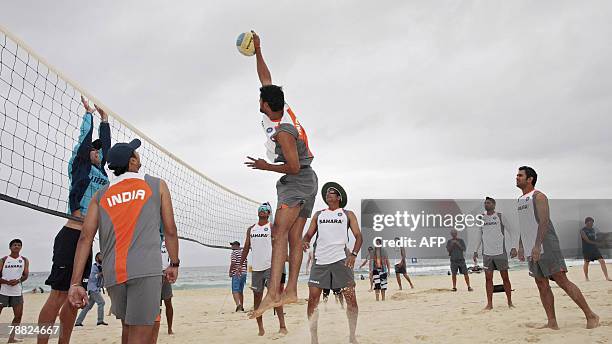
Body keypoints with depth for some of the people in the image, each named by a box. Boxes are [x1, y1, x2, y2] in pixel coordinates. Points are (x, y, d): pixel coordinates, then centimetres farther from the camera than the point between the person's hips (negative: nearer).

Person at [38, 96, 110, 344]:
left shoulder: (100, 171, 19)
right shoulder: (79, 166, 3)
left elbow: (105, 142, 25)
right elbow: (85, 137, 4)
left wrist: (104, 118, 34)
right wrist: (88, 113, 17)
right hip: (71, 235, -7)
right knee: (59, 293, -9)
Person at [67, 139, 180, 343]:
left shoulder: (101, 194, 15)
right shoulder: (157, 185, 9)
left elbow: (85, 238, 6)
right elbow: (170, 230, 8)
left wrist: (75, 283, 5)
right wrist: (174, 264, 20)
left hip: (113, 273, 4)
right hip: (145, 269, -4)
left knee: (127, 327, 23)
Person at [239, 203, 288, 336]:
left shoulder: (272, 227, 0)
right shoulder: (251, 229, 13)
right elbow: (246, 248, 16)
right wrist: (241, 264, 10)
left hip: (270, 266, -5)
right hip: (256, 268, 5)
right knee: (257, 297, 7)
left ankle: (282, 326, -8)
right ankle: (260, 327, 16)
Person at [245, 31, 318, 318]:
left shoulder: (282, 132, -20)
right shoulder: (282, 110, 5)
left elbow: (294, 167, -21)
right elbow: (266, 79, 17)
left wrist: (266, 167, -10)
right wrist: (257, 52, 16)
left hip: (298, 181, -10)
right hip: (306, 180, 10)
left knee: (280, 232, -21)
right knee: (295, 236, 3)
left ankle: (273, 293, -30)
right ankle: (291, 291, 2)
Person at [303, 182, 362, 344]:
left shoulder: (348, 214, 10)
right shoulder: (318, 215, 17)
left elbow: (358, 236, 5)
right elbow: (309, 234, 15)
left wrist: (353, 254, -11)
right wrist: (304, 242, -8)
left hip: (341, 260, -2)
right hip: (320, 261, 2)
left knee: (351, 298, -5)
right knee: (313, 299, -3)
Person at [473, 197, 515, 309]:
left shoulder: (500, 216, 0)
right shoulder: (481, 218, 9)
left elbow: (509, 231, 2)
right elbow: (479, 235, 15)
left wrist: (513, 247, -8)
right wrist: (476, 251, 10)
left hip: (500, 252, -3)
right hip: (487, 253, 3)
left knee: (505, 277, 3)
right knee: (488, 278, 1)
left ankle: (509, 302, 13)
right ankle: (489, 303, 6)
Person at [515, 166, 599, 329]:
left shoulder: (538, 196, -6)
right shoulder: (520, 200, 19)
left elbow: (544, 221, -16)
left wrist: (537, 245, -24)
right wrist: (521, 247, 16)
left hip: (546, 247, -8)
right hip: (531, 250, 8)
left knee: (562, 280, -8)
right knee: (542, 285, 6)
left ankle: (591, 316, 1)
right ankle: (552, 322, 9)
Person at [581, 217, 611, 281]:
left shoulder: (593, 229, 12)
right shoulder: (583, 231, -10)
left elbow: (595, 239, 15)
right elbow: (587, 240, -15)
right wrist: (594, 242, -4)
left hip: (595, 248, 5)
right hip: (586, 249, -5)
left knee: (602, 261, -6)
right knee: (586, 263, 4)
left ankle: (607, 277, -5)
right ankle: (586, 277, 21)